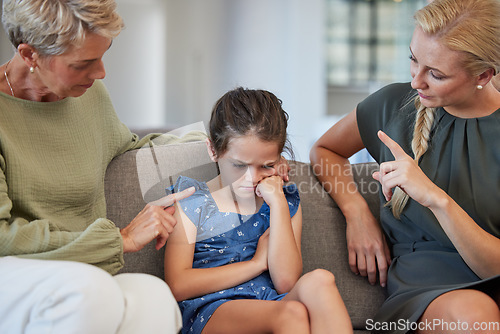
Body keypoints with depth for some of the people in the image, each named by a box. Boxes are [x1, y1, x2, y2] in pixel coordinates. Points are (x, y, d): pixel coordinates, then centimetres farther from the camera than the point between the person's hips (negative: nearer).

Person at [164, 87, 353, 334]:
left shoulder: (285, 201, 14)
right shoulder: (191, 202, 6)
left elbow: (285, 282, -1)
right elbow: (177, 286, -7)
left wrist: (278, 204, -5)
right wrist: (257, 262, -2)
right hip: (210, 312, -4)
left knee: (319, 281, -29)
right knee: (292, 313, -36)